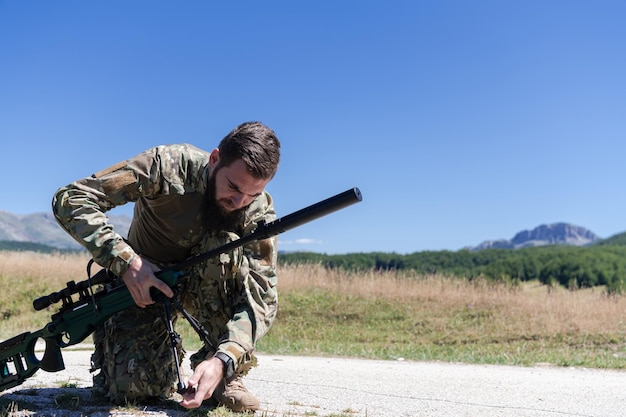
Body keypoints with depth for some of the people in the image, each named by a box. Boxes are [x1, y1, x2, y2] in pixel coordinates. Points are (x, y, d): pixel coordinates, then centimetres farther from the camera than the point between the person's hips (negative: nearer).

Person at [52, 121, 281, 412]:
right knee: (135, 386, -21)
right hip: (143, 281, -1)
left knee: (228, 246, -32)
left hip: (205, 285, 1)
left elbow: (263, 295, -28)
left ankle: (227, 375, -16)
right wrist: (126, 262, -37)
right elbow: (70, 199, -27)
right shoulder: (168, 166, -28)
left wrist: (222, 360, -45)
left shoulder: (260, 212, -21)